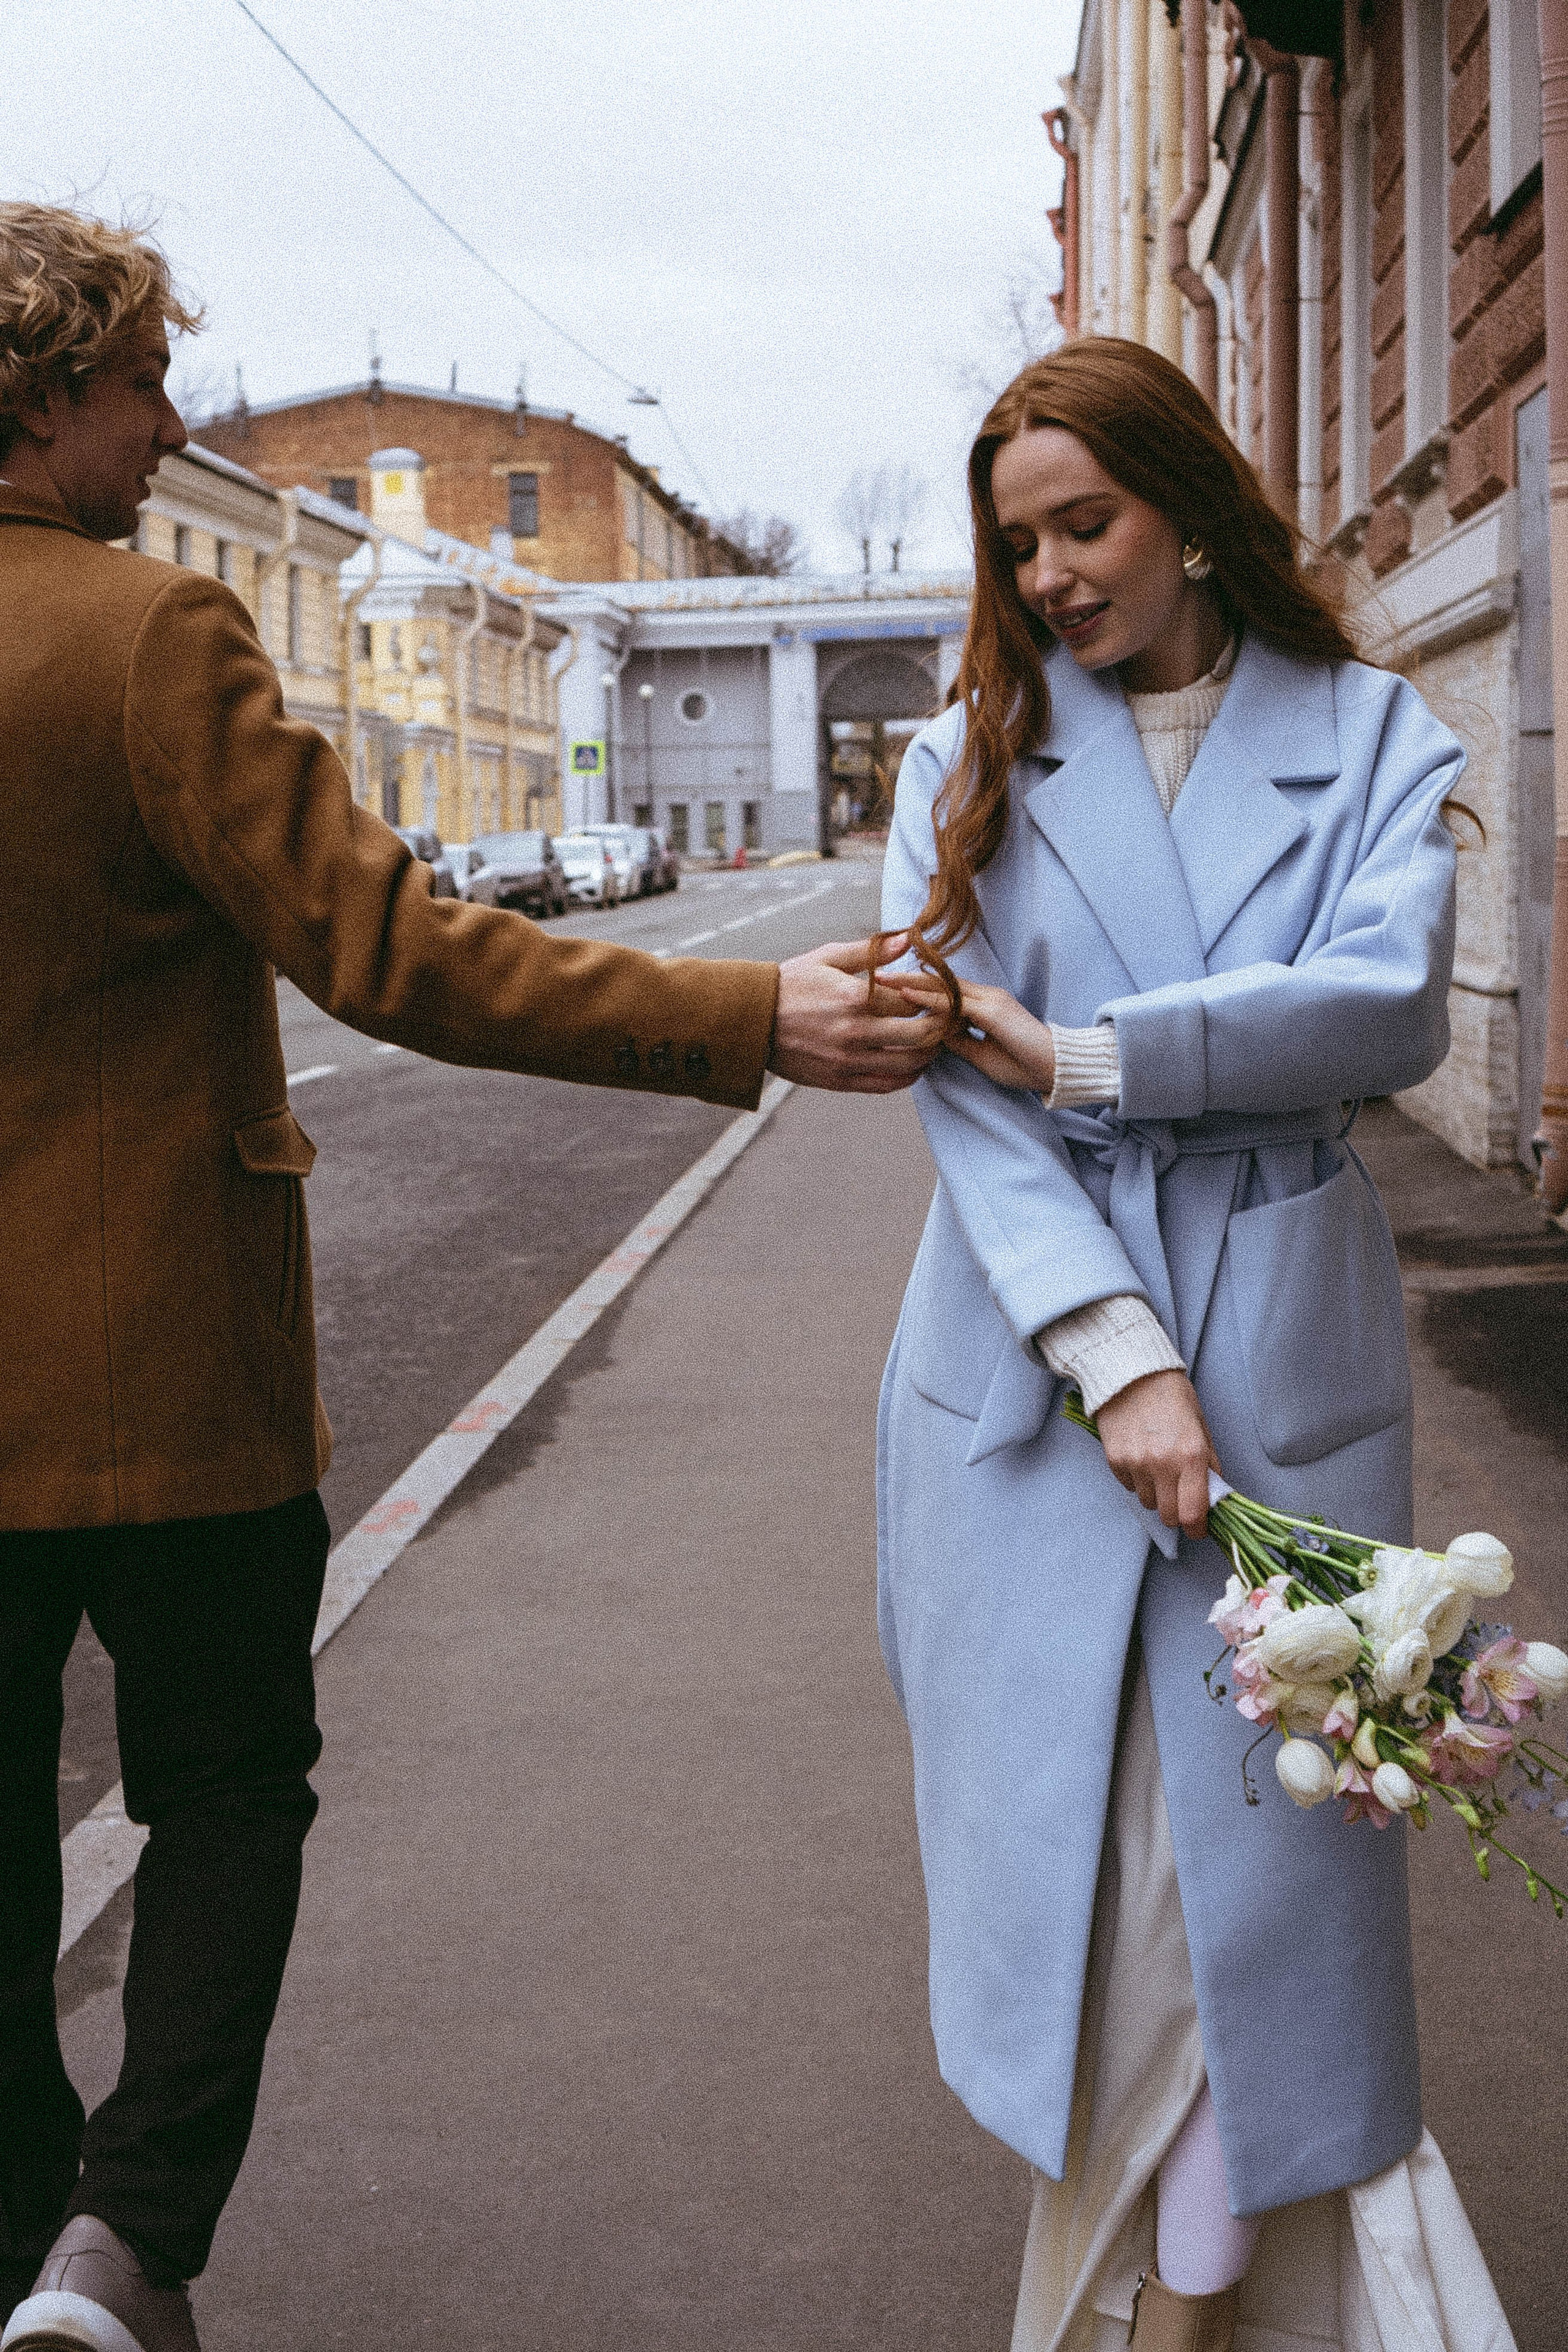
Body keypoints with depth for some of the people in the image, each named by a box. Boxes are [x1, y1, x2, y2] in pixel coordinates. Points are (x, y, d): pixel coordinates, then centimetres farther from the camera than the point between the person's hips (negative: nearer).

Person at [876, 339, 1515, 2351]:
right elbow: (958, 1078, -4)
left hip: (1280, 1356, -1)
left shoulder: (1365, 735, 6)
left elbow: (1391, 1002, -11)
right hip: (1030, 1355, 1)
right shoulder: (969, 760, 7)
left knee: (1251, 1846, -1)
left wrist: (1083, 1058, -15)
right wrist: (1114, 1350, -15)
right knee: (1060, 1837, 4)